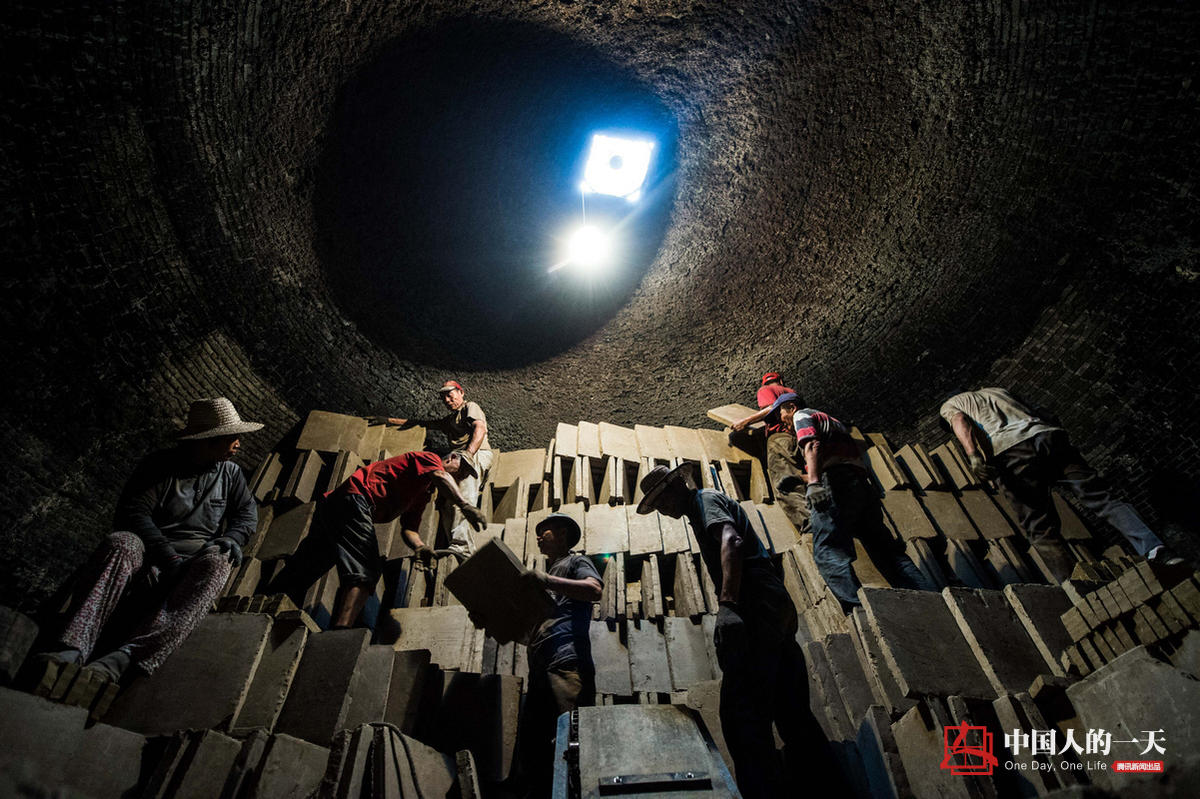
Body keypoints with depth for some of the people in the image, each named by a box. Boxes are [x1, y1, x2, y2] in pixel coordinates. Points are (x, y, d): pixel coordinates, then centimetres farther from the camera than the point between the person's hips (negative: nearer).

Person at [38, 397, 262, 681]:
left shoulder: (231, 473, 16)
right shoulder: (159, 465, 4)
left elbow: (247, 514, 16)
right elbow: (132, 512, -7)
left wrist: (231, 538, -8)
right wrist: (166, 554, -21)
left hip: (199, 555, 1)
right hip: (150, 549, 0)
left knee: (217, 563, -36)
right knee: (119, 543, -34)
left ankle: (127, 655, -51)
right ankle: (73, 649, -45)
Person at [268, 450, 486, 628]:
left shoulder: (423, 495, 31)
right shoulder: (429, 458, 5)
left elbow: (408, 529, 22)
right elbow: (440, 476, -19)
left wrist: (420, 547, 0)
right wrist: (465, 506, -33)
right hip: (353, 499, -11)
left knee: (298, 574, 15)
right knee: (363, 572, -23)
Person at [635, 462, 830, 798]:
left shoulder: (706, 499, 0)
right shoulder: (701, 511, 29)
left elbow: (731, 542, -21)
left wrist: (727, 604, -32)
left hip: (757, 607, -11)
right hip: (777, 608, 11)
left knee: (740, 710, -12)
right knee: (791, 711, 12)